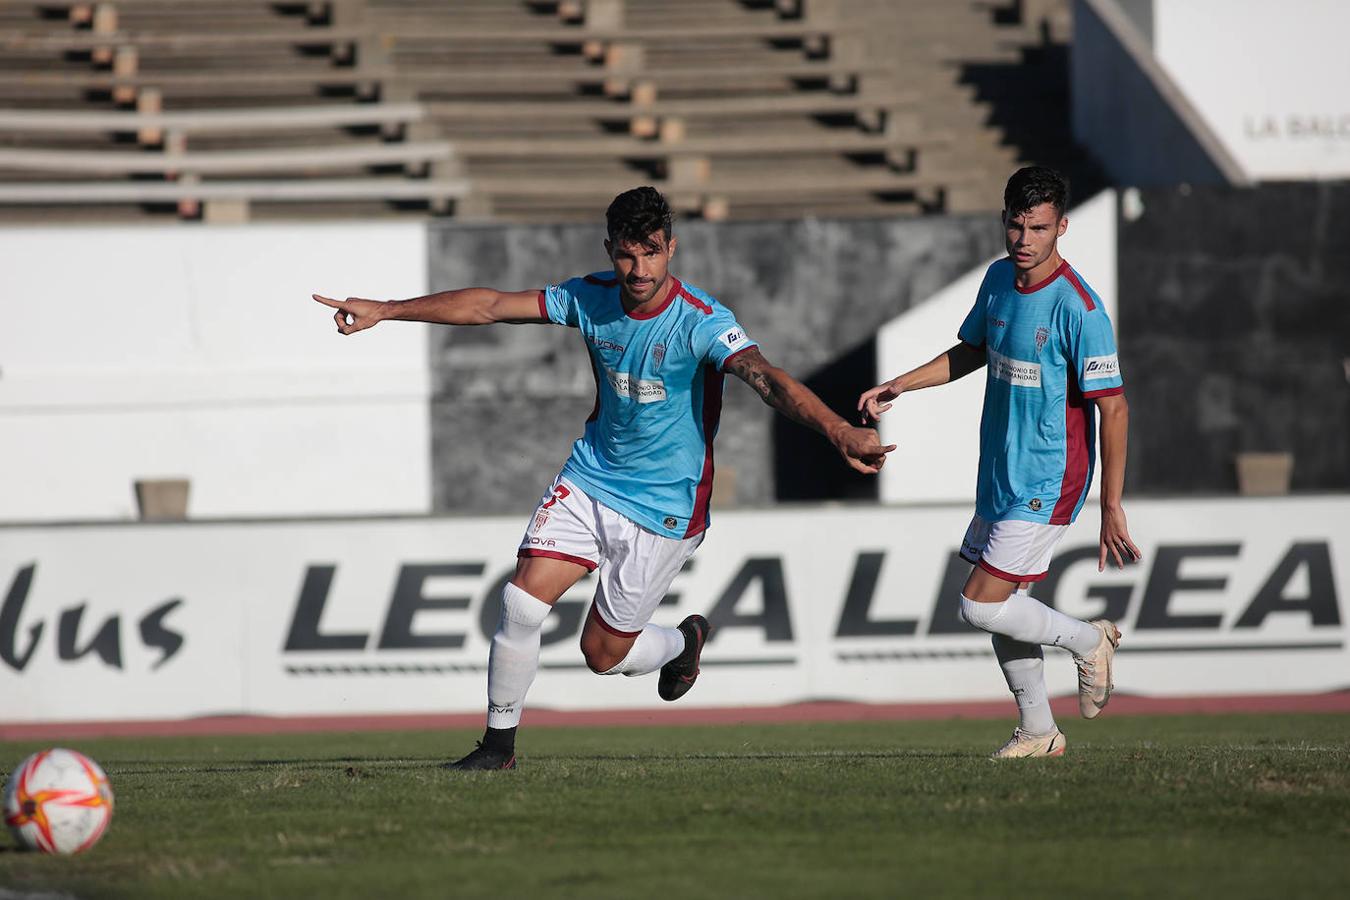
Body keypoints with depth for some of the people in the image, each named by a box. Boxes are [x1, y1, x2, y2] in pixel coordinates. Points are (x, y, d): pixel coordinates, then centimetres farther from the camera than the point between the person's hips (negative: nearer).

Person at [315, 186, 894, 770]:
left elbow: (765, 376, -38)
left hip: (664, 506, -4)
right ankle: (499, 744, 5)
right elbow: (491, 306, 1)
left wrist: (838, 431, -55)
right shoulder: (592, 299, -6)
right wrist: (386, 310, -1)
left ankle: (684, 642, 37)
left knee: (604, 653, 2)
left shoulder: (701, 321, -23)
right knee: (523, 600, -12)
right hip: (591, 478, 4)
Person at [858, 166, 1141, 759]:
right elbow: (972, 352, 23)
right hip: (1000, 477, 8)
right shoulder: (998, 280, 4)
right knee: (1000, 607, 12)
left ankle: (1088, 641, 10)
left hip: (1047, 485, -8)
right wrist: (898, 387, 13)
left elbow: (1113, 408, -19)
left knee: (981, 605, -12)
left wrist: (1112, 509, -21)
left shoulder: (1078, 307, -20)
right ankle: (1038, 732, 26)